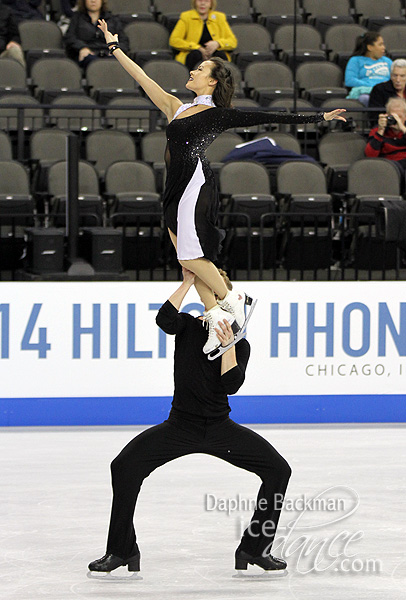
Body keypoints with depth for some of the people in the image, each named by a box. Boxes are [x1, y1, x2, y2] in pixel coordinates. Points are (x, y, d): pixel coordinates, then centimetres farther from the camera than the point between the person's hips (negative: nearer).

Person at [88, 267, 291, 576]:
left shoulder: (239, 343, 0)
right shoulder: (189, 326, -1)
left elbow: (231, 385, -15)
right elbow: (165, 319, -24)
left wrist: (228, 345, -23)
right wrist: (188, 283, -23)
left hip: (220, 428, 1)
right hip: (180, 426, -1)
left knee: (278, 469, -12)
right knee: (125, 466, -22)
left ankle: (255, 548, 3)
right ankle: (122, 551, -8)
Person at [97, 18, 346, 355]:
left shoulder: (219, 115, 1)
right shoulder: (176, 107, 18)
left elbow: (267, 119, -1)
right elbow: (141, 77, 23)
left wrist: (321, 118, -4)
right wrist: (114, 47, 24)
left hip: (196, 183, -7)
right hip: (175, 188, 7)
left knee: (191, 256, -15)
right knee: (189, 258, 0)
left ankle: (231, 300, 2)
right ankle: (215, 316, 1)